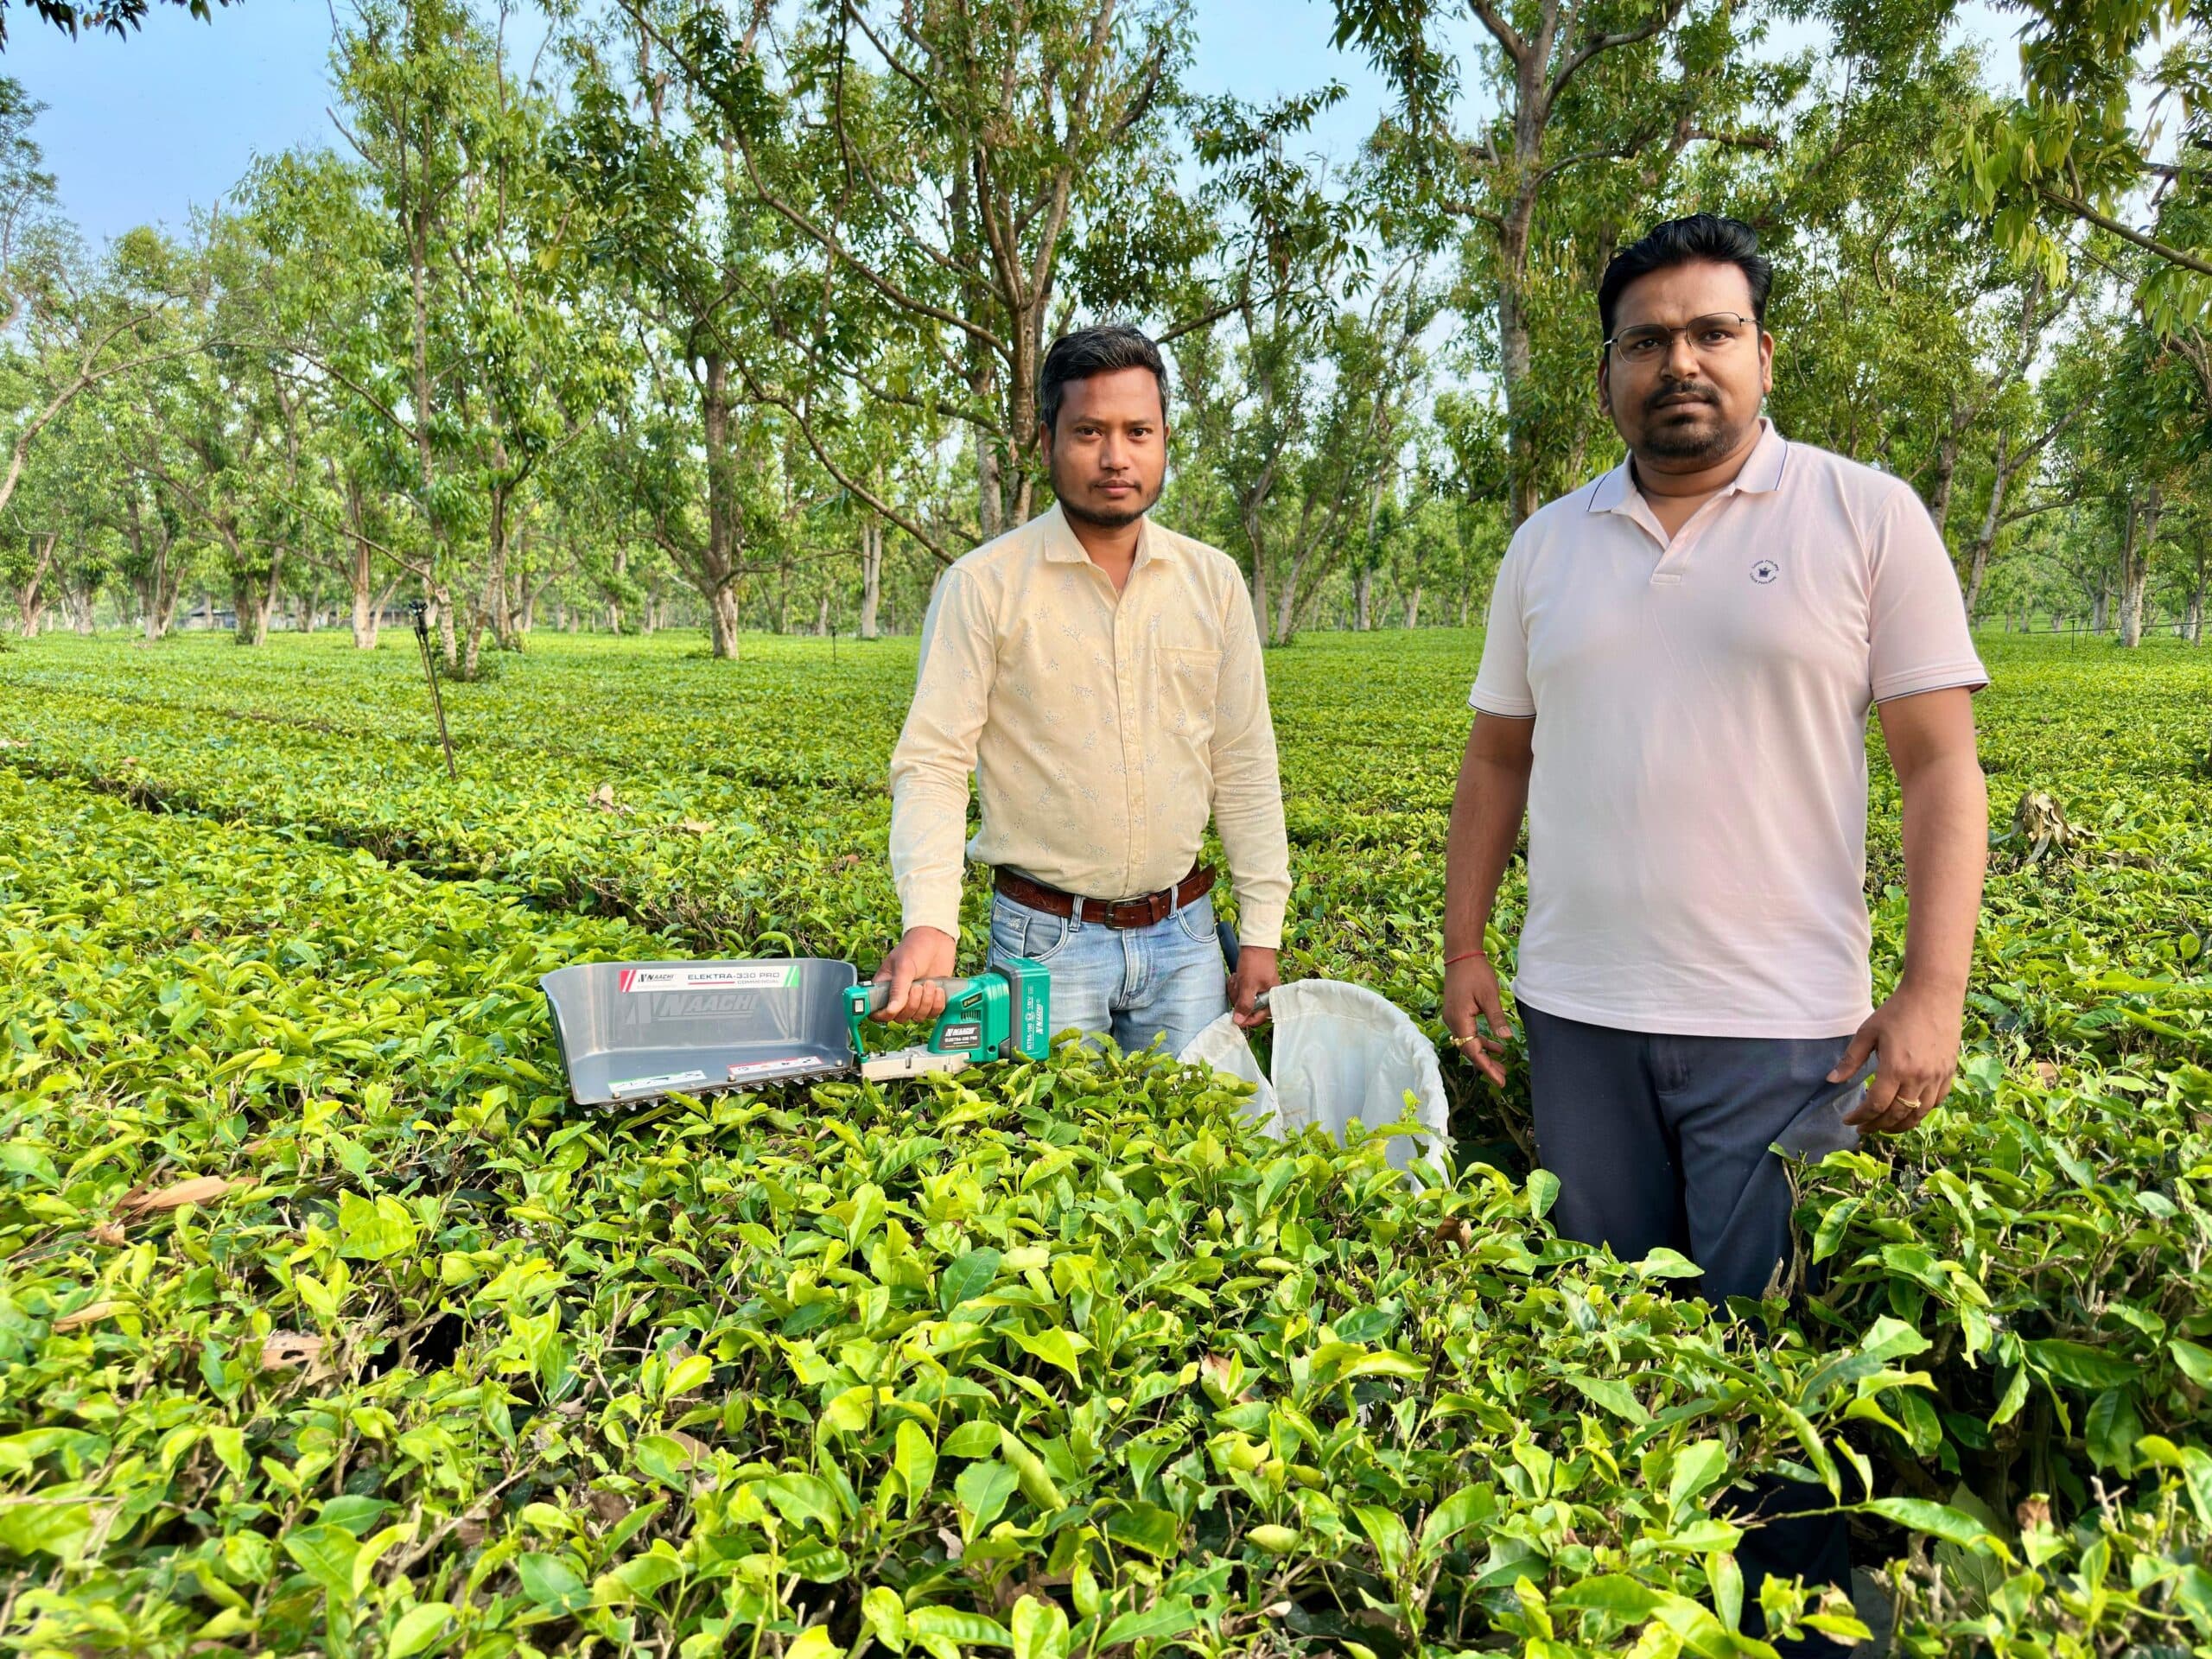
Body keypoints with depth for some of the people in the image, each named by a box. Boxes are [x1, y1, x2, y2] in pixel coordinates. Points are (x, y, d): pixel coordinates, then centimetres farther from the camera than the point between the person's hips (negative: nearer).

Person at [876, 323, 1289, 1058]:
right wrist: (929, 924, -26)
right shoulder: (981, 586, -7)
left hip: (1183, 936, 3)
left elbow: (1244, 767, 7)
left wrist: (1261, 933, 4)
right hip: (1047, 938, -3)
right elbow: (933, 763, -11)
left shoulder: (1213, 581, 4)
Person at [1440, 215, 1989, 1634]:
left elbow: (1943, 768, -4)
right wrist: (1464, 947, 9)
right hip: (1577, 1014, 4)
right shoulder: (1547, 546, 9)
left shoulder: (1867, 517, -1)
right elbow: (1499, 759, 13)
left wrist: (1934, 995, -11)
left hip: (1781, 1027, -3)